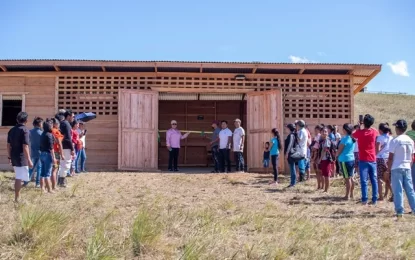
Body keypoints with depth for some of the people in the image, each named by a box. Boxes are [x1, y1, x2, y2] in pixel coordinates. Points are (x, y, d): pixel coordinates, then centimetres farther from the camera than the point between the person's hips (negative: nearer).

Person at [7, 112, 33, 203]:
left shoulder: (11, 130, 10)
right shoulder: (24, 130, -13)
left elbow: (8, 145, 13)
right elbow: (25, 147, -18)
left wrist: (10, 157, 23)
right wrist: (29, 160, -17)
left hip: (14, 157, 8)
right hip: (22, 158, -8)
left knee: (18, 178, 18)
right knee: (19, 179, -3)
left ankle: (17, 197, 25)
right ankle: (17, 198, -1)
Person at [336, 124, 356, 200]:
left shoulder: (345, 139, -16)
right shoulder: (352, 139, 8)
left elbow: (339, 150, -11)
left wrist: (336, 155, 9)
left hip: (345, 160, -8)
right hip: (351, 159, 8)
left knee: (347, 178, -5)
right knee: (351, 178, 13)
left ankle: (347, 195, -1)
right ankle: (351, 194, 19)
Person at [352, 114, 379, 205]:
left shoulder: (359, 132, -8)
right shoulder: (375, 132, -1)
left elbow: (353, 135, 15)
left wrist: (359, 127, 22)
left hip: (363, 160, -2)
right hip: (373, 160, 2)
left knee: (364, 181, -2)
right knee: (374, 180, 8)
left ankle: (364, 199, -5)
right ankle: (374, 199, 8)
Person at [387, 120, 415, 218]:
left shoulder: (395, 140, -11)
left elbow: (391, 157, -10)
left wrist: (389, 168, -1)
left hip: (397, 168, -5)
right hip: (407, 168, 5)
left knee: (398, 190, -2)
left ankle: (399, 211, -2)